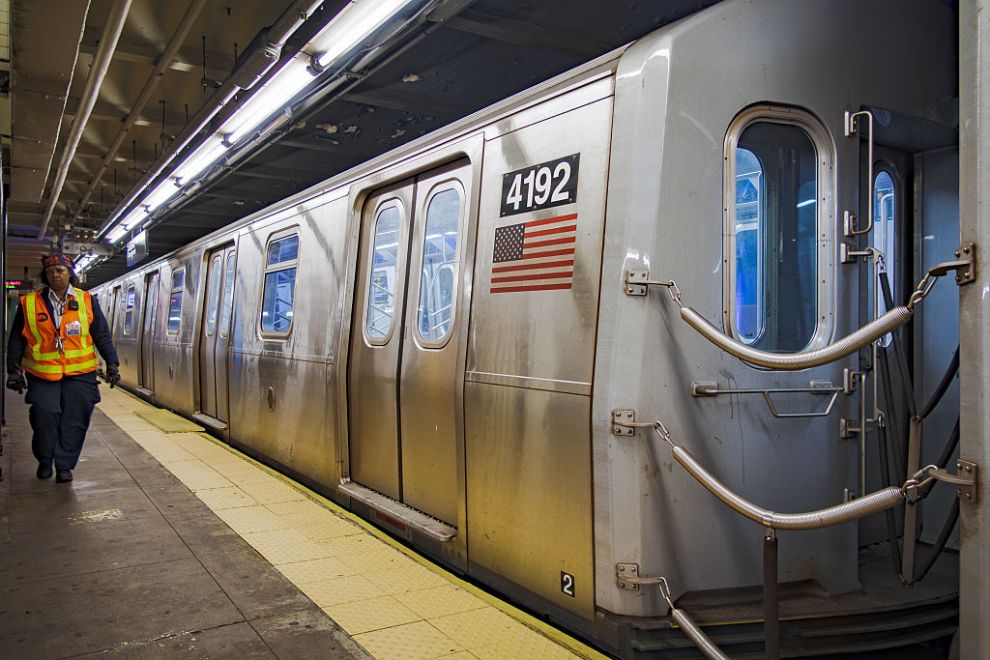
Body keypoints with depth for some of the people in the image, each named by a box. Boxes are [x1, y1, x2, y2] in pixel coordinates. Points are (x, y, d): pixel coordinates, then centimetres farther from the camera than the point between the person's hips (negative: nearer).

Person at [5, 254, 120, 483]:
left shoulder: (87, 301, 5)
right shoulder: (29, 303, 5)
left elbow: (102, 336, 8)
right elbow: (16, 340, 10)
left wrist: (112, 363, 2)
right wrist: (14, 369, 5)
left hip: (79, 374, 0)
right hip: (42, 375, 0)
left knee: (75, 420, -1)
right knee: (44, 414, -9)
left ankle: (64, 465, 13)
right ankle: (44, 460, 16)